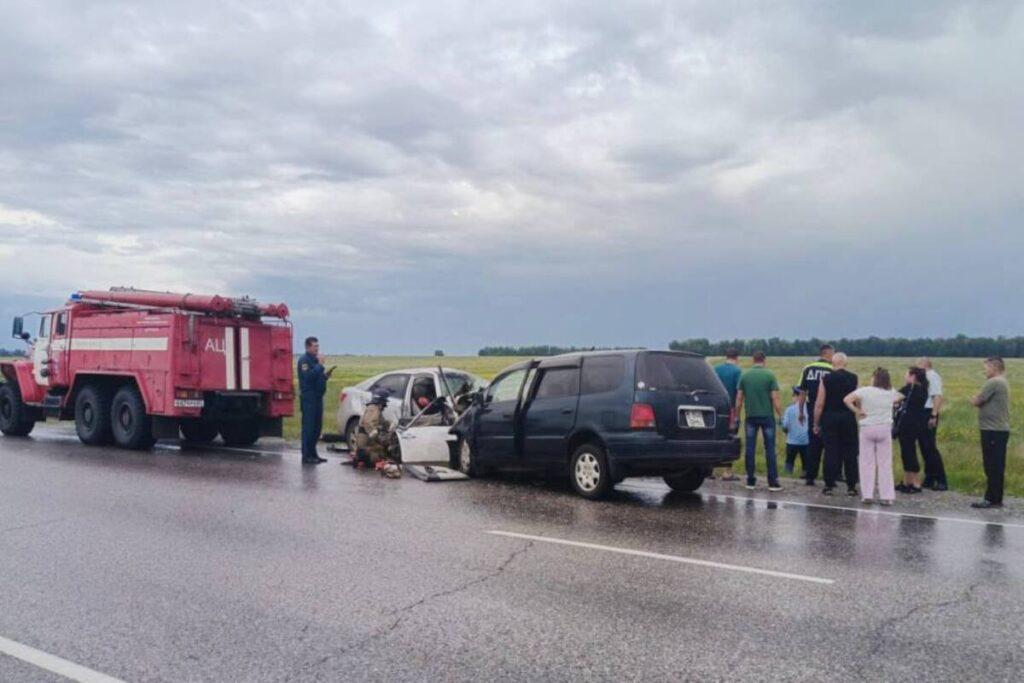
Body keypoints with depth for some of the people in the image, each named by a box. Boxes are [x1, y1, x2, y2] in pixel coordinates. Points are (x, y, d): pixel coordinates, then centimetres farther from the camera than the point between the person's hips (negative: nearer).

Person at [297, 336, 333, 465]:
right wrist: (320, 365, -21)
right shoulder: (304, 360, -9)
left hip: (317, 397, 9)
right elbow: (308, 376, -24)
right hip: (308, 397, -9)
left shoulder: (315, 359, 19)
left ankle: (313, 453, 19)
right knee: (308, 426, -7)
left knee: (317, 427, 11)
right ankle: (306, 456, -5)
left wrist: (325, 375, 7)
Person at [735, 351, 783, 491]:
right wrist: (781, 416, -1)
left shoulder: (745, 376, 2)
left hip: (751, 417, 2)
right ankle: (773, 482, 2)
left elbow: (739, 399, 4)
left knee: (750, 448, 6)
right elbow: (775, 398, -9)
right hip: (767, 416, -2)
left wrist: (737, 417, 12)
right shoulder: (769, 375, -6)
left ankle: (750, 481, 9)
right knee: (770, 449, 3)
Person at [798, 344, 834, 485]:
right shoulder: (832, 371, -8)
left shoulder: (807, 369, 2)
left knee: (813, 443, 11)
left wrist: (801, 411, 11)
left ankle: (810, 476, 12)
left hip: (812, 410, 3)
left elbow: (802, 392, 4)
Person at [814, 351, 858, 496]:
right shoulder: (853, 378, 0)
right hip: (848, 418, 1)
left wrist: (816, 424, 3)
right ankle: (851, 486, 10)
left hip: (829, 418, -1)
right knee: (850, 452, 7)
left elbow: (819, 404, -4)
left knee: (830, 452, 4)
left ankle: (829, 485, 7)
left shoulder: (825, 379, -3)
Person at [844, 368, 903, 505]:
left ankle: (867, 495, 6)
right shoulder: (890, 393, 3)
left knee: (867, 463, 6)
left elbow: (847, 400, -19)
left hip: (867, 428, -2)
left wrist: (858, 411, -8)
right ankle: (887, 496, 8)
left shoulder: (864, 391, -9)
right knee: (885, 464, 7)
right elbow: (901, 397, 24)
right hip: (885, 429, 2)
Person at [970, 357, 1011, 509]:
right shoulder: (1003, 382, 17)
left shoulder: (993, 383, -15)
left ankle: (992, 499, -3)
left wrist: (974, 400, 7)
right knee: (996, 466, 11)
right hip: (1000, 430, 10)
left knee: (992, 466, -6)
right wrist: (980, 400, 0)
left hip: (992, 430, -10)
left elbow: (976, 402, -13)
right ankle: (996, 499, 16)